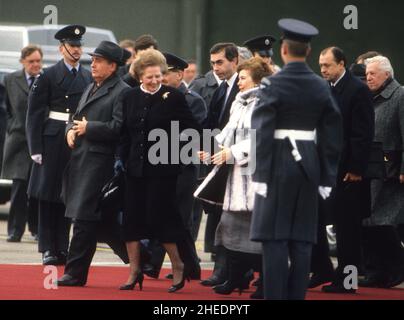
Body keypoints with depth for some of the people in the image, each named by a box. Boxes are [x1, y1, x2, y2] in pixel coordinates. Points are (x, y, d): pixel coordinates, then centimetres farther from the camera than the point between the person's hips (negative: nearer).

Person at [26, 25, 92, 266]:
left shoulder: (89, 78, 9)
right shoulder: (49, 76, 1)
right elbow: (35, 114, -1)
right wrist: (35, 147, -8)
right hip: (53, 142, -2)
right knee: (48, 195, -1)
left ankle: (62, 248, 10)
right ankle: (48, 249, 3)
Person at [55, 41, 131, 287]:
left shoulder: (122, 92, -8)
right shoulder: (91, 89, 21)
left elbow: (118, 127, -17)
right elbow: (78, 117, 26)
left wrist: (88, 128, -12)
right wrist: (71, 129, 4)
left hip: (99, 161, -9)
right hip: (80, 157, 9)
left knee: (84, 218, -9)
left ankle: (75, 273, -7)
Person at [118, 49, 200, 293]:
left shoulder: (174, 97, -6)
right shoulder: (131, 98, 8)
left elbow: (191, 129, -4)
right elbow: (125, 134, 13)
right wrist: (123, 160, 7)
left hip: (162, 169, -5)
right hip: (136, 168, 5)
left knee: (160, 217, -5)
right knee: (132, 218, 5)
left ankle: (178, 267, 10)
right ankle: (135, 272, 14)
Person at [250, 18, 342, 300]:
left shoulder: (273, 85, -11)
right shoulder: (321, 87, 3)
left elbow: (263, 131, -13)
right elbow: (333, 133, 6)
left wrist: (260, 173, -10)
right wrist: (327, 176, 11)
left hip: (278, 163, -4)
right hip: (309, 166, 4)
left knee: (275, 238, -2)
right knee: (302, 240, 7)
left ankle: (274, 295, -5)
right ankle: (296, 295, 8)